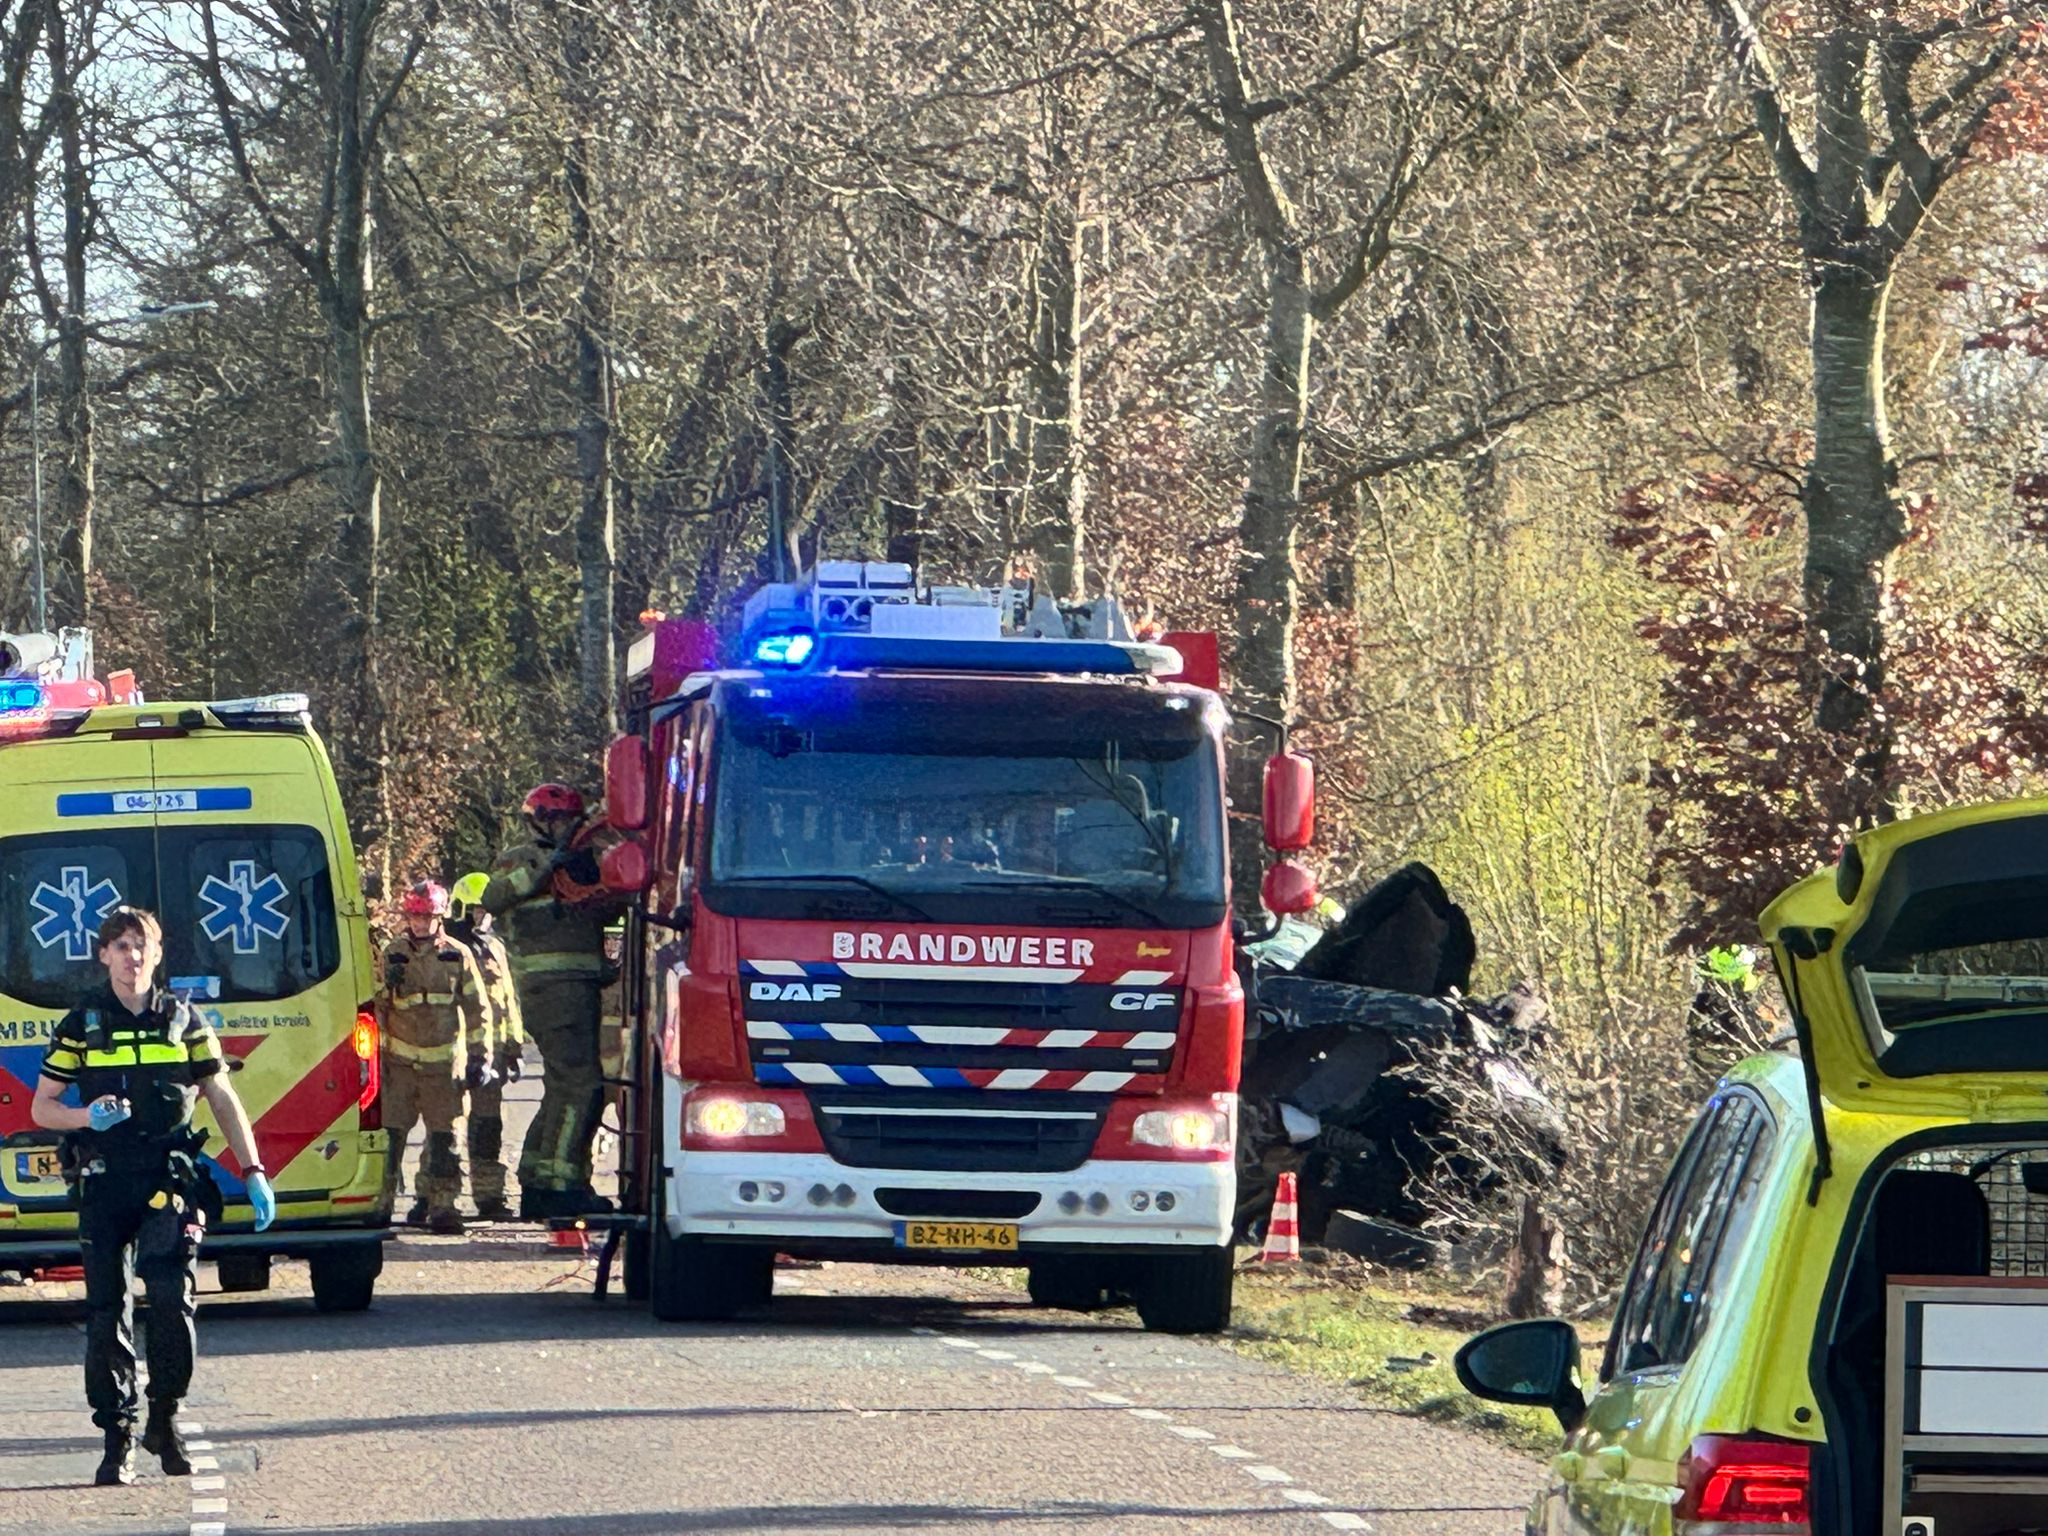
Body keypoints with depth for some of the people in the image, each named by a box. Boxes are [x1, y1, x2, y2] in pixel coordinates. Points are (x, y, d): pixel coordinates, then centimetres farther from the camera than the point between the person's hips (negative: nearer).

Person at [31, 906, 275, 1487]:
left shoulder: (184, 1021, 9)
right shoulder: (81, 1025, 7)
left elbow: (223, 1100, 13)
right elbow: (42, 1107, 9)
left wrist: (253, 1172, 6)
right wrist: (88, 1116, -12)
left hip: (170, 1178, 0)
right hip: (104, 1179, 0)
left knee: (171, 1296, -14)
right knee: (106, 1310, -1)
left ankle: (165, 1419, 5)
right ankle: (117, 1441, 6)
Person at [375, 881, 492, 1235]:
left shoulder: (458, 957, 5)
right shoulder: (392, 955, 6)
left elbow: (476, 1010, 10)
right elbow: (376, 1006, 9)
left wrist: (479, 1058, 6)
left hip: (444, 1062, 0)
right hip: (399, 1061, 0)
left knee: (444, 1138, -2)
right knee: (390, 1133, -4)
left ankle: (442, 1205, 2)